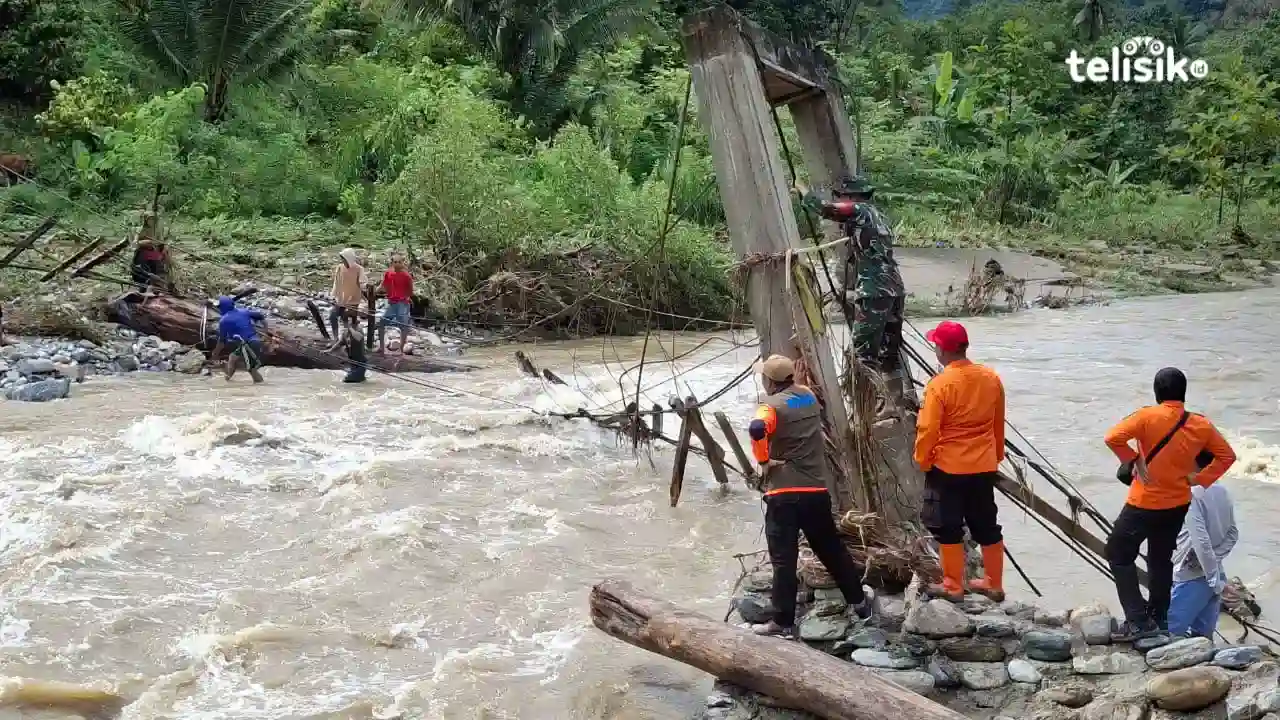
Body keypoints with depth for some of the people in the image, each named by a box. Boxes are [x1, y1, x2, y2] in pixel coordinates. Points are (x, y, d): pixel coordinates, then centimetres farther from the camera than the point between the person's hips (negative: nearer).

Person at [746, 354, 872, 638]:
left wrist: (763, 461, -20)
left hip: (784, 493, -6)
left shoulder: (773, 405, -12)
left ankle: (783, 622, 1)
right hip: (817, 489, 6)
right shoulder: (809, 396, 8)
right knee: (831, 549, 21)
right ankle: (859, 601, 31)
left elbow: (756, 430, -33)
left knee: (783, 559, -1)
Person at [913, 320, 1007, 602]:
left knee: (948, 528, 6)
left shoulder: (940, 384, -18)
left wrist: (923, 461, -1)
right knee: (987, 526, 15)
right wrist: (997, 455, 23)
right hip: (984, 467, 6)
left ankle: (953, 587, 13)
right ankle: (994, 584, 24)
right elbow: (998, 423, 11)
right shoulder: (991, 378, 0)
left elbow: (928, 429, -16)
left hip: (948, 468, -6)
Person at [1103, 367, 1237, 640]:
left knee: (1119, 555, 7)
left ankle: (1138, 621, 0)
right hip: (1178, 505, 5)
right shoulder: (1201, 425, -2)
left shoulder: (1148, 416, -17)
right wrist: (1200, 479, 4)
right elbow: (1227, 455, 7)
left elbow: (1113, 438, -26)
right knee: (1161, 559, 21)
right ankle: (1160, 617, 29)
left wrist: (1133, 460, -13)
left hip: (1144, 504, -5)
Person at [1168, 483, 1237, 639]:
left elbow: (1201, 541, -23)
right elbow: (1232, 534, 13)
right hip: (1213, 574, 8)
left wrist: (1215, 580, -16)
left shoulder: (1191, 495, -20)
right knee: (1202, 637, 11)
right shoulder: (1221, 491, 6)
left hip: (1193, 577, -8)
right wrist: (1214, 559, 2)